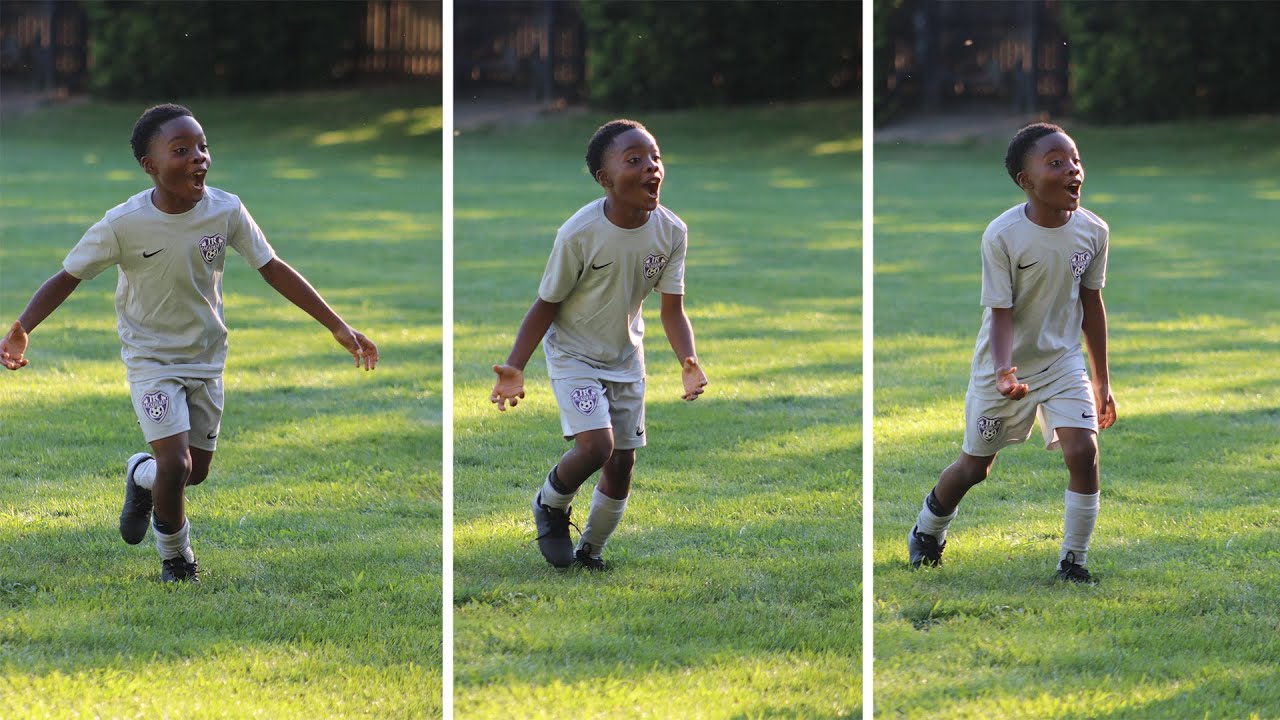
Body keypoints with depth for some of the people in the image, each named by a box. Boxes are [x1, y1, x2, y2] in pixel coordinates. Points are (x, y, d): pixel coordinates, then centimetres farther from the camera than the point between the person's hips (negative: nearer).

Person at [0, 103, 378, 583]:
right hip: (151, 357, -4)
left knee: (196, 472, 12)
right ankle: (176, 560, 13)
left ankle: (141, 477, 49)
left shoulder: (226, 211, -17)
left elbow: (273, 270, -7)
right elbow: (68, 277, -17)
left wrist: (339, 327, -7)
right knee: (175, 464, -16)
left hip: (206, 354, 4)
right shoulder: (123, 224, -25)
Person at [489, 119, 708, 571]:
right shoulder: (579, 234, -26)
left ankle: (589, 552, 30)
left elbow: (672, 310, -8)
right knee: (596, 445, -22)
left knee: (622, 465, 8)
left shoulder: (671, 231, -14)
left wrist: (689, 361, -27)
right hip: (574, 354, -5)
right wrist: (514, 368, -26)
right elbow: (546, 305, -16)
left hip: (626, 357, 5)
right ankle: (551, 505, 9)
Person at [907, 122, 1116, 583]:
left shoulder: (1093, 231, -11)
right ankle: (927, 531, 42)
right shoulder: (1002, 236, -23)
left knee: (1083, 451, -18)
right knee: (975, 467, 11)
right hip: (1005, 364, -2)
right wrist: (1004, 373, -39)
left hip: (1063, 359, 2)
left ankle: (1073, 562, -2)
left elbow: (1091, 304, 2)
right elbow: (1001, 313, -21)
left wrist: (1102, 383, 8)